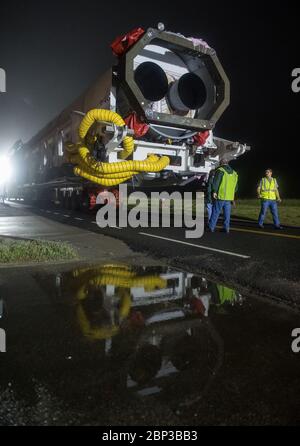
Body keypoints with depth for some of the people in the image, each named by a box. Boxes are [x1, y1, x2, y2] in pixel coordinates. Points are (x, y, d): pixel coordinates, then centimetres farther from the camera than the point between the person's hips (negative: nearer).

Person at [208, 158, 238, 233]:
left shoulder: (220, 170, -5)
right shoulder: (234, 173, 15)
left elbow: (215, 182, -16)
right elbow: (236, 186, 20)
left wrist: (214, 191, -12)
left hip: (221, 196, -5)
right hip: (229, 197, 5)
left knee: (216, 212, 2)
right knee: (227, 213, 10)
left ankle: (211, 227, 8)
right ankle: (226, 228, 11)